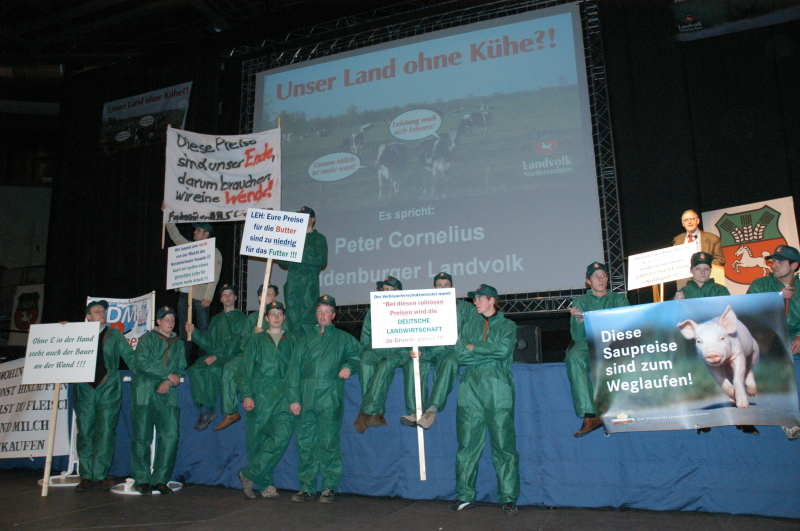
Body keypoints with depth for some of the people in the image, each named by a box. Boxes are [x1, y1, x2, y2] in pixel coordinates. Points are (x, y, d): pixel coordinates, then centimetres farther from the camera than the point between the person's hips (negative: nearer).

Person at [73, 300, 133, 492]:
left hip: (108, 390, -2)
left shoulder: (114, 334, 9)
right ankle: (87, 477, 11)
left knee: (105, 432, -3)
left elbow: (129, 357, 7)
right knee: (84, 433, 3)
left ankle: (99, 476, 3)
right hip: (85, 390, 2)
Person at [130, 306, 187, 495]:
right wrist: (168, 374, -10)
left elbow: (181, 368, 13)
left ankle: (160, 479, 3)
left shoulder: (179, 344, 20)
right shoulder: (147, 339, 7)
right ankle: (142, 479, 10)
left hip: (168, 394, 3)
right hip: (145, 392, -3)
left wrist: (169, 382, -7)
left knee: (170, 435, -6)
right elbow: (142, 362, -8)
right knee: (142, 436, -2)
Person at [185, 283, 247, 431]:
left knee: (213, 369, -33)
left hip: (232, 358, -5)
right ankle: (203, 410, -23)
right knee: (194, 369, -24)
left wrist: (218, 357, -18)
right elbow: (208, 343, 19)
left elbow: (236, 343, -7)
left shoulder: (241, 318, 6)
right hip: (213, 356, 5)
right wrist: (194, 332, 6)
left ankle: (208, 411, -22)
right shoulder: (216, 319, 25)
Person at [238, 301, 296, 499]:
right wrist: (247, 395, -6)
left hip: (283, 398, 1)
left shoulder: (291, 342, 16)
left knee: (283, 435, -18)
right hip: (259, 396, 0)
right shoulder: (257, 340, 12)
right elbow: (246, 369, 5)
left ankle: (248, 475, -7)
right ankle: (265, 485, 13)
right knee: (256, 441, 1)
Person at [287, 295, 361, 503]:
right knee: (305, 442, 3)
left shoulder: (342, 338, 12)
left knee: (329, 442, -4)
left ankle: (330, 487, 7)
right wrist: (294, 397, 2)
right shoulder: (306, 336, 15)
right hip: (307, 396, 2)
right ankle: (307, 487, 14)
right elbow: (295, 367, 10)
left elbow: (358, 353, 19)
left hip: (331, 397, -2)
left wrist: (348, 366, -2)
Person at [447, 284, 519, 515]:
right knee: (467, 443, 2)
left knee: (504, 444, -3)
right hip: (471, 386, 3)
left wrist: (474, 347, -2)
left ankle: (508, 498, 5)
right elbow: (460, 355, 5)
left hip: (498, 387, -3)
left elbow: (503, 349, -8)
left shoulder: (507, 325, 11)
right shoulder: (470, 325, 20)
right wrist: (491, 353, -4)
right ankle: (465, 496, 11)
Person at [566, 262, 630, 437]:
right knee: (574, 358, -35)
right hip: (587, 345, 1)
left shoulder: (619, 299, 19)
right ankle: (589, 414, -38)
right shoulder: (580, 301, 17)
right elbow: (577, 336, 6)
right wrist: (578, 319, -17)